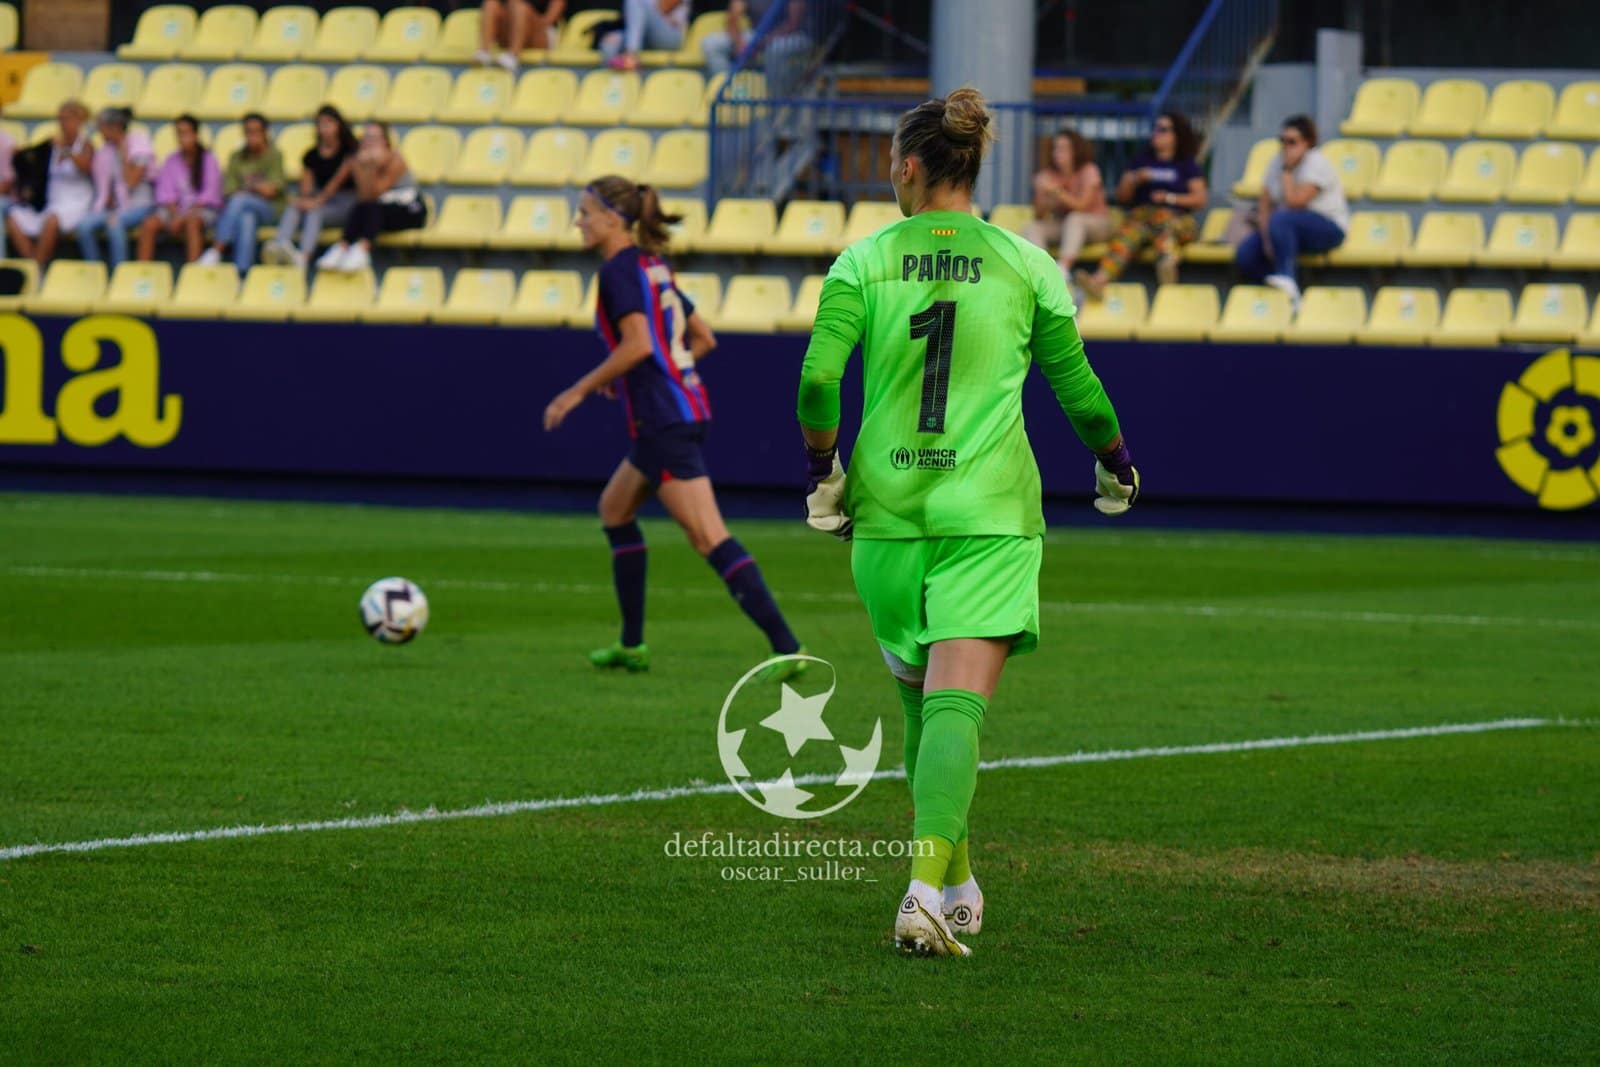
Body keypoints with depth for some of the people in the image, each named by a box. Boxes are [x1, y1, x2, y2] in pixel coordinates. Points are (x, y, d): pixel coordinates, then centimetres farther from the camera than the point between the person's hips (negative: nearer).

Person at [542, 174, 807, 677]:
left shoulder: (619, 270, -10)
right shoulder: (654, 267, 17)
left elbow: (637, 344, -22)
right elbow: (703, 338, 20)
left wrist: (579, 391, -14)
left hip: (663, 422, -10)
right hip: (686, 406, 10)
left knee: (708, 537, -12)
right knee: (615, 508, 23)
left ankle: (786, 648, -19)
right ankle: (632, 645, 25)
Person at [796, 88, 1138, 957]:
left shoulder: (862, 263, 1)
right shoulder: (1026, 266, 3)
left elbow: (818, 377, -9)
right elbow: (1076, 385, 10)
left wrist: (823, 472, 7)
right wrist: (1115, 463, 28)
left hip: (887, 505, 1)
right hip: (989, 512, -1)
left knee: (921, 698, 18)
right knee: (957, 704, -11)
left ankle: (954, 883, 26)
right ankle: (928, 884, -30)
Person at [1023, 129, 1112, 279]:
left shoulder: (1088, 171, -13)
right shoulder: (1048, 175, -3)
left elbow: (1082, 206, -25)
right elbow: (1039, 216, -6)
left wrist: (1056, 191, -32)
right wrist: (1043, 195, -26)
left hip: (1095, 225, -4)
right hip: (1062, 225, 4)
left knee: (1074, 218, -37)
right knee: (1033, 227, -22)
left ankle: (1063, 268, -52)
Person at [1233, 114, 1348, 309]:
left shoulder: (1317, 163, -16)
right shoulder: (1277, 162, 5)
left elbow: (1295, 202, -27)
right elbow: (1265, 205, 2)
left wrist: (1287, 171, -18)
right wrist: (1267, 239, -12)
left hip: (1328, 229, -7)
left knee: (1281, 220, -37)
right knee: (1245, 254, -16)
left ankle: (1286, 277, -36)